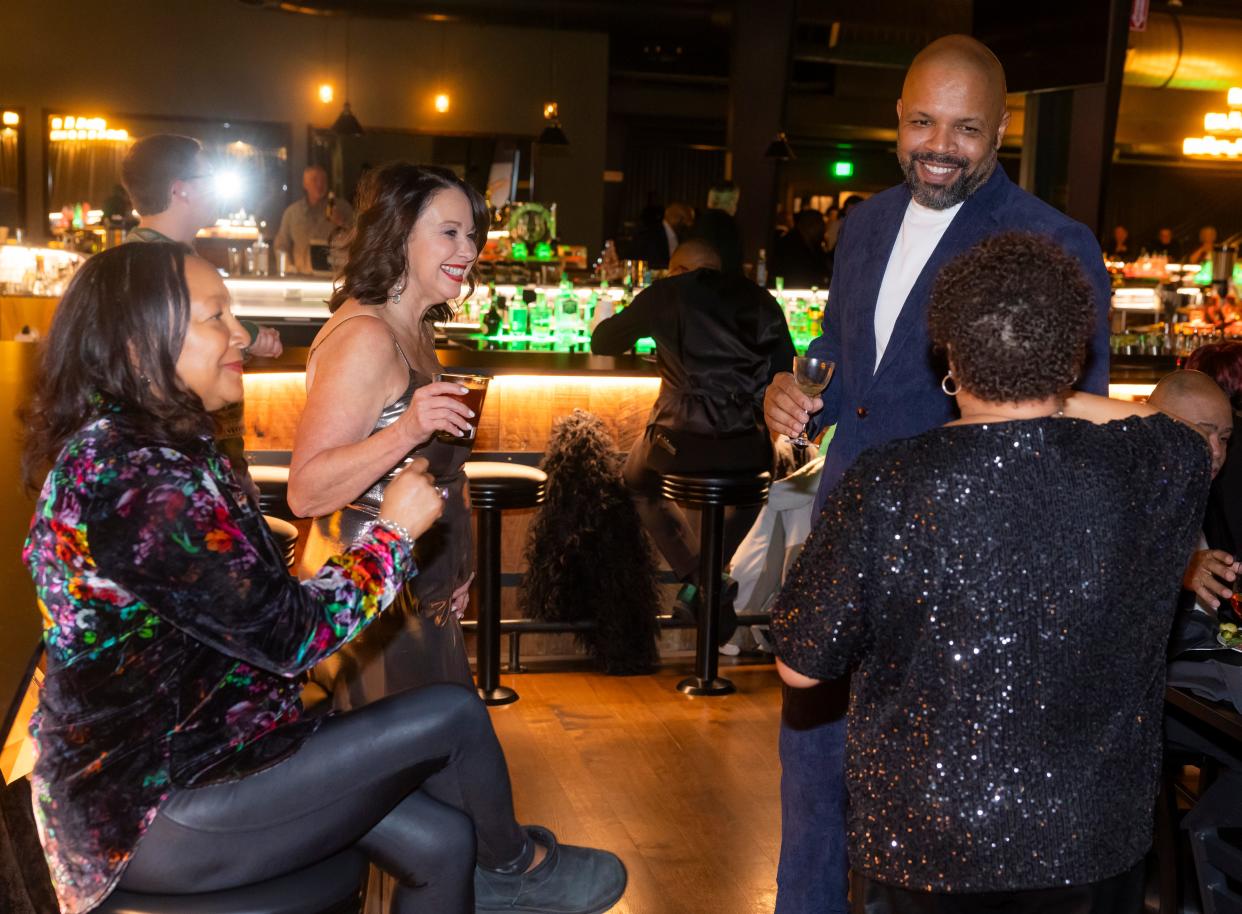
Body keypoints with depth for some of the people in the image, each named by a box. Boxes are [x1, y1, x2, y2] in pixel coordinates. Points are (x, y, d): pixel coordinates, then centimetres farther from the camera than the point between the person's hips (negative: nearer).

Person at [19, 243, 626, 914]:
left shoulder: (119, 449, 8)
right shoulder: (137, 481, -25)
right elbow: (288, 637, -23)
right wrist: (394, 530, -11)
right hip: (153, 818, -9)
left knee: (441, 842, 1)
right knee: (452, 715, -5)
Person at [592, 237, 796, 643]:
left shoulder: (667, 293, 8)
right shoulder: (760, 300, 14)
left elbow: (602, 343, 20)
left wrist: (654, 332, 40)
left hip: (682, 442, -2)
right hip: (748, 446, 2)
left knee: (639, 484, 30)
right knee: (756, 472, 38)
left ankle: (696, 580, 12)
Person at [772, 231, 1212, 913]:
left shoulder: (886, 486, -21)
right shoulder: (1163, 468, -14)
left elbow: (800, 665, -9)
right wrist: (1052, 398, 15)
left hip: (921, 845, -1)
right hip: (1094, 847, 2)